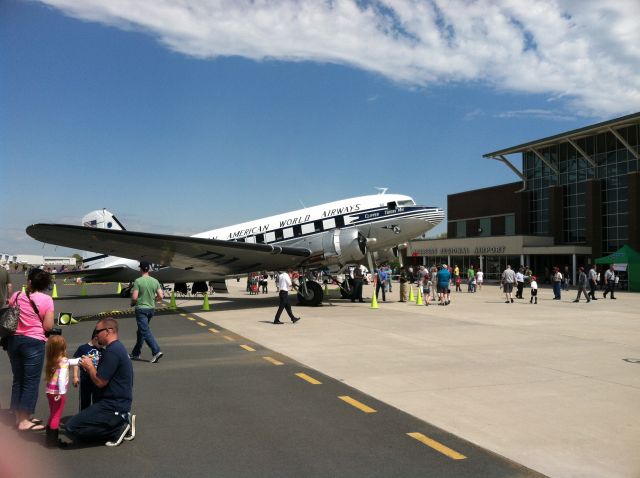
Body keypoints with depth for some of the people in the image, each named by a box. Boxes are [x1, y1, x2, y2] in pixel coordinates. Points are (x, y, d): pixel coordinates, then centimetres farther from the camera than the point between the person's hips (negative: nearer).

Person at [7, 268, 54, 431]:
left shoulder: (16, 296, 2)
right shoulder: (47, 300, -10)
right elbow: (48, 326, -12)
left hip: (14, 340, 5)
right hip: (34, 342, -5)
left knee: (18, 379, 16)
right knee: (31, 381, 2)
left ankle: (19, 417, 25)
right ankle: (24, 421, 5)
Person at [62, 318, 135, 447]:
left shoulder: (112, 351, -19)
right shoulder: (117, 347, 15)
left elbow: (100, 382, -18)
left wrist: (90, 367, -2)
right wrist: (90, 368, 7)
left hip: (113, 406, -10)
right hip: (118, 402, 10)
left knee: (71, 428, -12)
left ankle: (118, 429, -6)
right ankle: (122, 421, 10)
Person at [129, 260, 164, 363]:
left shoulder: (138, 281, -14)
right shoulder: (155, 281, 1)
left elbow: (134, 297, -17)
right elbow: (160, 297, 0)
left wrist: (132, 303, 5)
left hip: (141, 309, -6)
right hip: (151, 308, 6)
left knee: (145, 331, -7)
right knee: (141, 331, 19)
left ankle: (156, 351, -18)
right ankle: (135, 353, 28)